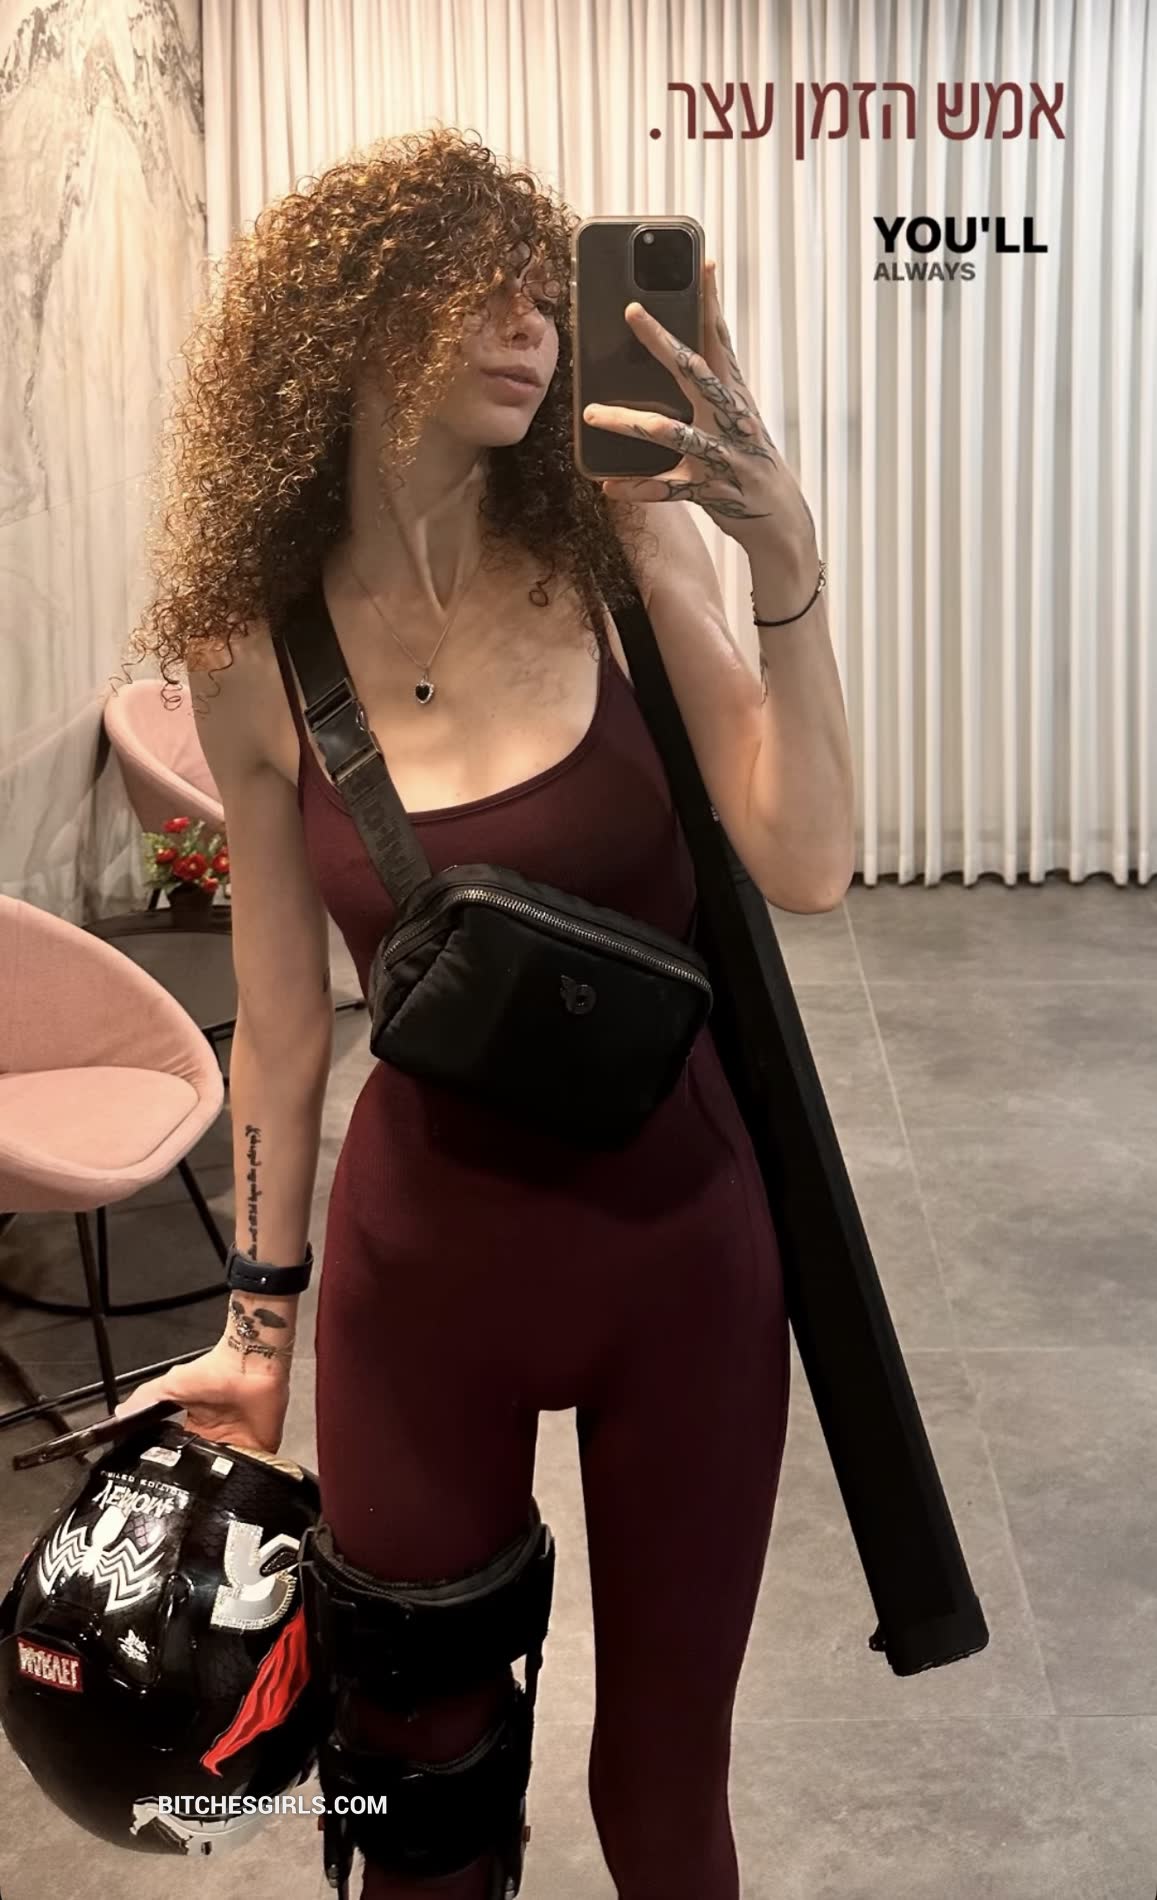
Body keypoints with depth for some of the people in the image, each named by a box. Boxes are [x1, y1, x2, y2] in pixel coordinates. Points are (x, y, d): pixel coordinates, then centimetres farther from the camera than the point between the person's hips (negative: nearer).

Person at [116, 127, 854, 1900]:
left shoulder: (620, 543, -10)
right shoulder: (253, 657, -7)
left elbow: (808, 868, -16)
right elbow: (282, 1020, 1)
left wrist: (787, 574, -27)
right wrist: (258, 1322, 7)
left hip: (682, 1238, 0)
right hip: (423, 1254, 0)